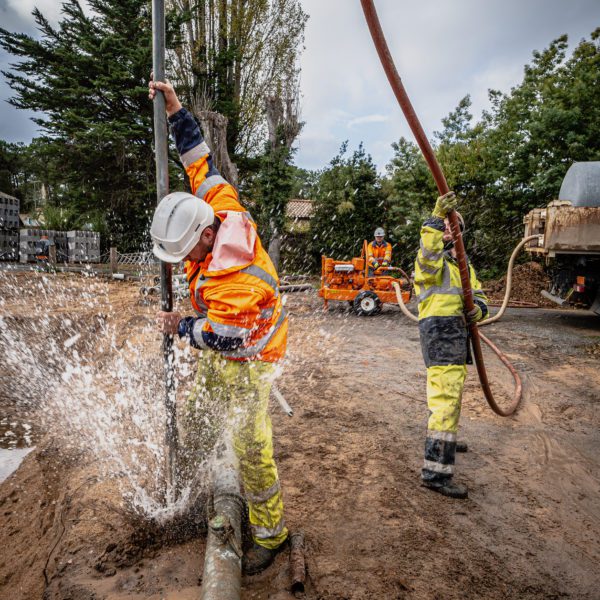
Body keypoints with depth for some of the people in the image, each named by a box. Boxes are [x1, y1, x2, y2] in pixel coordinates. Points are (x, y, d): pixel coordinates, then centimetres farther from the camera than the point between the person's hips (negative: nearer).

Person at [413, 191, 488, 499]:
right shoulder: (430, 261, -3)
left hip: (455, 336, 9)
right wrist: (436, 217, -39)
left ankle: (445, 441, 48)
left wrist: (476, 309, -8)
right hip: (439, 332, -9)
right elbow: (429, 252, -29)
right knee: (446, 400, -16)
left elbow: (479, 298, 15)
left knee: (450, 391, 26)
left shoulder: (464, 267, 22)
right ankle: (435, 471, -14)